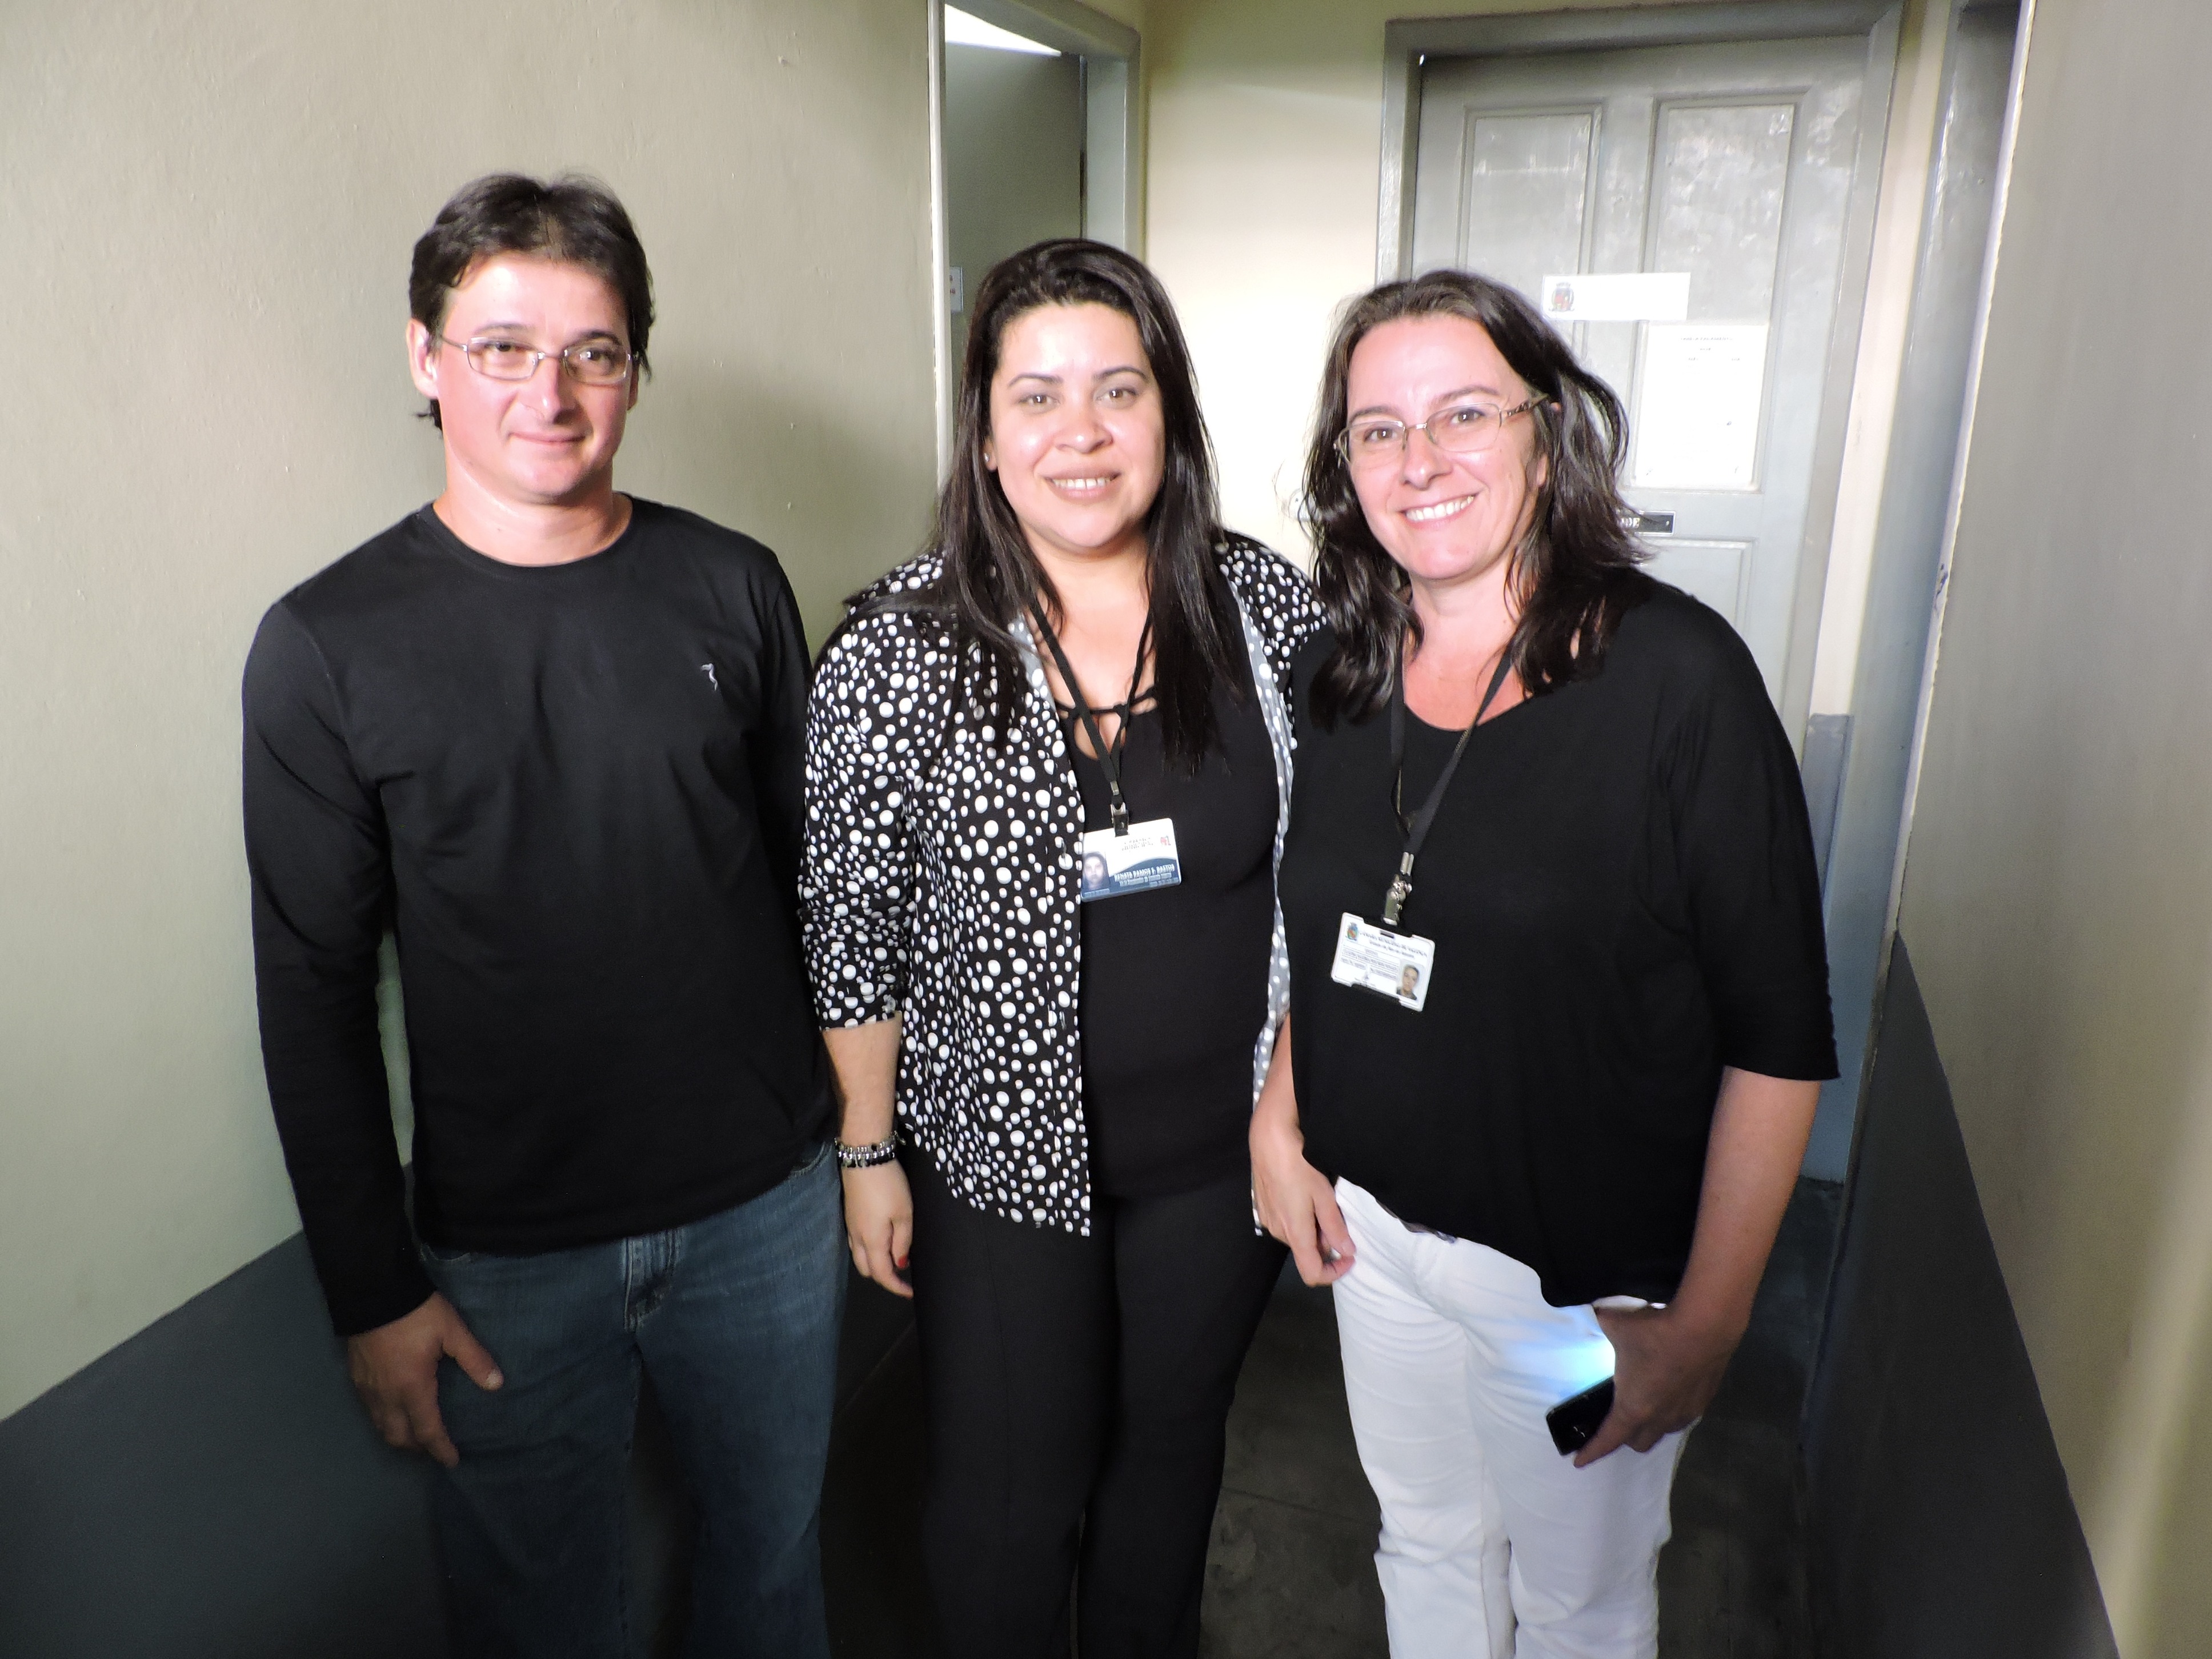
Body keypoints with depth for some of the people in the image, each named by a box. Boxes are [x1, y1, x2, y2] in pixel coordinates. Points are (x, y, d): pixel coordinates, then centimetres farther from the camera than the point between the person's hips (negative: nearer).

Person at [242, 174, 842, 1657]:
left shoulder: (732, 588, -2)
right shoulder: (328, 646, -8)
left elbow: (816, 869, 5)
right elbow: (315, 995, -5)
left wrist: (860, 1128, 6)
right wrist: (374, 1291, -4)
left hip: (769, 1211, 2)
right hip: (509, 1254, -1)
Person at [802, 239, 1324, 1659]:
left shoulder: (1272, 608, -8)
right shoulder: (898, 650, -15)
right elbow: (856, 931, -7)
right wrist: (870, 1153, -2)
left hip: (1224, 1150, 3)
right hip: (1003, 1154, -2)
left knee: (1174, 1447, 24)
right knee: (1010, 1498, 15)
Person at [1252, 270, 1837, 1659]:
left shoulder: (1677, 673, -18)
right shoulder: (1341, 673, -2)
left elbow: (1780, 1040, -16)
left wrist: (1704, 1327, -14)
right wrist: (1278, 1128, 4)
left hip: (1588, 1275, -4)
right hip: (1372, 1223, 4)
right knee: (1426, 1546, 26)